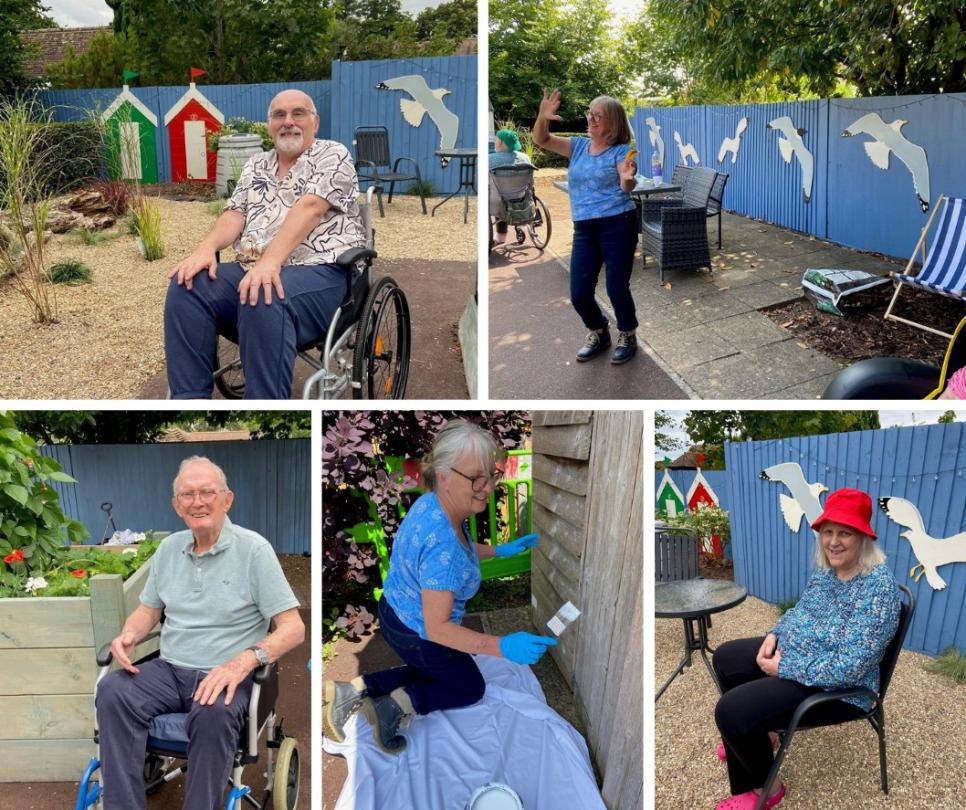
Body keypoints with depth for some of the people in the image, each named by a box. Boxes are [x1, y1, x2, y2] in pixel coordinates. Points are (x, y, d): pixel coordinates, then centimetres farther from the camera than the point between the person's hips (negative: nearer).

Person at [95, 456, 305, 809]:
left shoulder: (253, 549, -7)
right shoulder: (169, 548, 11)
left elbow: (293, 628, -10)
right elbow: (149, 608, 22)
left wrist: (244, 661, -27)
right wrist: (128, 634, -3)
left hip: (225, 675, -5)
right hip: (168, 668, 5)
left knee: (212, 714, -37)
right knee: (112, 691, -24)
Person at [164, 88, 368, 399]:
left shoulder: (334, 155, 3)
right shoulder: (256, 165, 22)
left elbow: (310, 208, -14)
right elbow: (235, 214, 12)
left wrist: (270, 260, -29)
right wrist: (206, 247, -12)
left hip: (320, 272, -6)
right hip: (251, 270, 6)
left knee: (264, 299, -38)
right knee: (187, 284, -18)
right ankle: (189, 398, -16)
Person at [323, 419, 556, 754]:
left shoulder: (430, 502, -12)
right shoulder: (442, 545, -39)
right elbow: (436, 628, -33)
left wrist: (500, 550, 8)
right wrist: (502, 646, -40)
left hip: (395, 613, 7)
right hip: (419, 636, -7)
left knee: (433, 674, 31)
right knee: (471, 688, 19)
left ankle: (357, 689, 13)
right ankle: (402, 702, 1)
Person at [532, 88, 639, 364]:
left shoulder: (621, 151, -4)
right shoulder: (578, 146, 11)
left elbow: (627, 187, -18)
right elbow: (541, 140, 5)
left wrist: (627, 179, -42)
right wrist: (543, 117, -14)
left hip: (618, 225, -5)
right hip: (584, 229, 5)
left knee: (616, 287, -2)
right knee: (579, 293, 3)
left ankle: (627, 336, 24)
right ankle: (599, 333, 30)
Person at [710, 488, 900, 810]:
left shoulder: (877, 588, -28)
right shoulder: (826, 569, 0)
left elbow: (850, 666, -32)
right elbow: (801, 612, 18)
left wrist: (783, 668, -25)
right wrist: (774, 635, -3)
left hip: (837, 688, -9)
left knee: (731, 710, -20)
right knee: (725, 659, 17)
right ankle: (755, 737, 34)